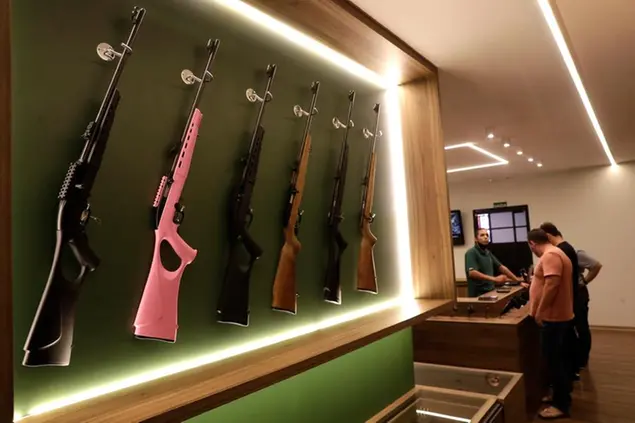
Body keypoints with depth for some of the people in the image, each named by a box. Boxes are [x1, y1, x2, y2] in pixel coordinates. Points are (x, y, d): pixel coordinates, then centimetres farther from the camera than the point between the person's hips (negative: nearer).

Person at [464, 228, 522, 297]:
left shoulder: (488, 253, 16)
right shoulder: (471, 253, -10)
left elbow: (501, 267, 23)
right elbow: (472, 273, -24)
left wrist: (517, 279, 19)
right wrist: (494, 279, -27)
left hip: (491, 292, 8)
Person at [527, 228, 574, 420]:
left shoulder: (550, 255, -20)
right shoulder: (556, 253, 14)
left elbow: (552, 284, -28)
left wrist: (540, 310, -23)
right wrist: (534, 285, 31)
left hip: (553, 317, -11)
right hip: (559, 315, 11)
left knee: (553, 360, -2)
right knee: (558, 358, 18)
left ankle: (561, 405, 7)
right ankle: (561, 395, 30)